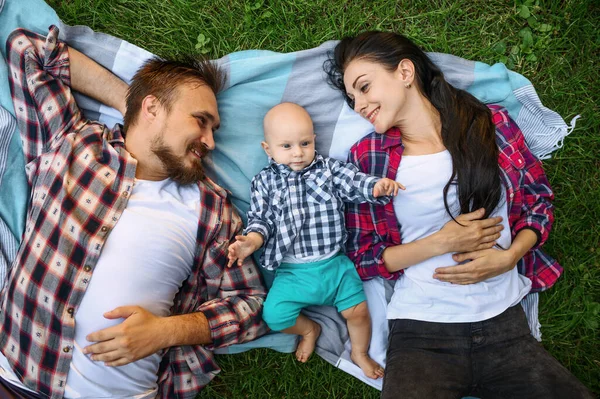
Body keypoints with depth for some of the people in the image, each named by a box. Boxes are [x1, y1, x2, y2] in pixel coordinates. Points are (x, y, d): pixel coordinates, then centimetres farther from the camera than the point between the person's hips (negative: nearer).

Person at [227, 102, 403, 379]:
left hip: (334, 263, 0)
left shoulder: (329, 169, 1)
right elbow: (260, 219, -1)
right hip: (291, 271, 0)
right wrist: (251, 241, -21)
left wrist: (377, 186, -31)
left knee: (357, 310, -4)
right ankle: (309, 329, 23)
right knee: (274, 315, -12)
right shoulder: (264, 182, 1)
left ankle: (360, 353, 29)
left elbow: (354, 182, -9)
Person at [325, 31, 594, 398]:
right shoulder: (367, 157, 0)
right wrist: (442, 242, -13)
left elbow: (540, 201, 10)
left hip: (506, 325, 2)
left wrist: (507, 257, -9)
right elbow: (363, 258, 1)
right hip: (420, 332, -2)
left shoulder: (492, 124, 2)